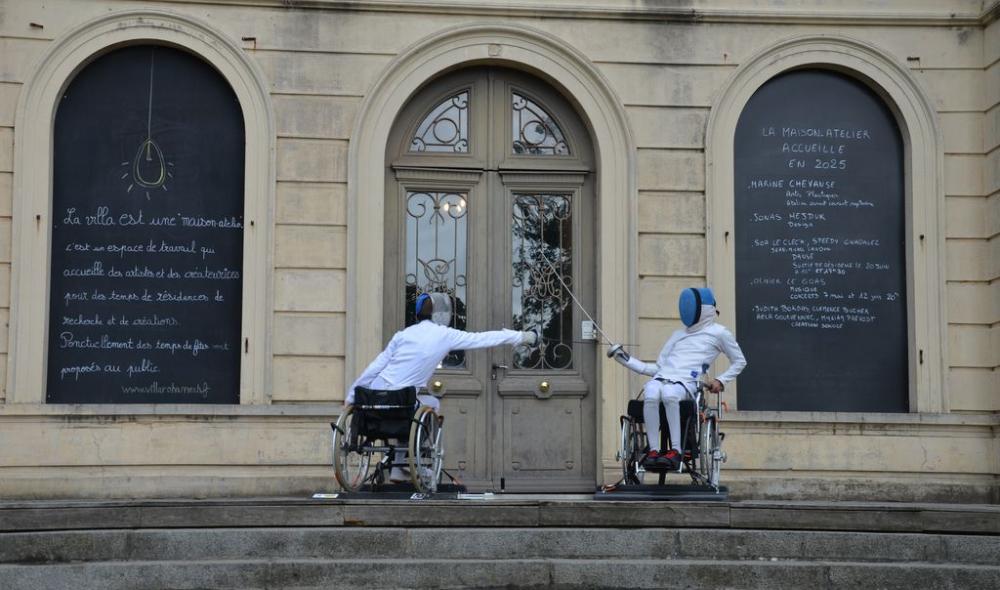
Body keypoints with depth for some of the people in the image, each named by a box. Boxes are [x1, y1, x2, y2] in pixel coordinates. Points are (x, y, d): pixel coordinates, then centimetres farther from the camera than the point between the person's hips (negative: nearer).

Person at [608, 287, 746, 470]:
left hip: (685, 383, -4)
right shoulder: (678, 335, 32)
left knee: (669, 394, -41)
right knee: (651, 395, -35)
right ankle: (653, 450, -33)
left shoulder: (718, 333, 17)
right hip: (660, 378, 4)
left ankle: (675, 451, -37)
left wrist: (721, 381, 7)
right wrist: (626, 359, 20)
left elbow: (739, 362, 23)